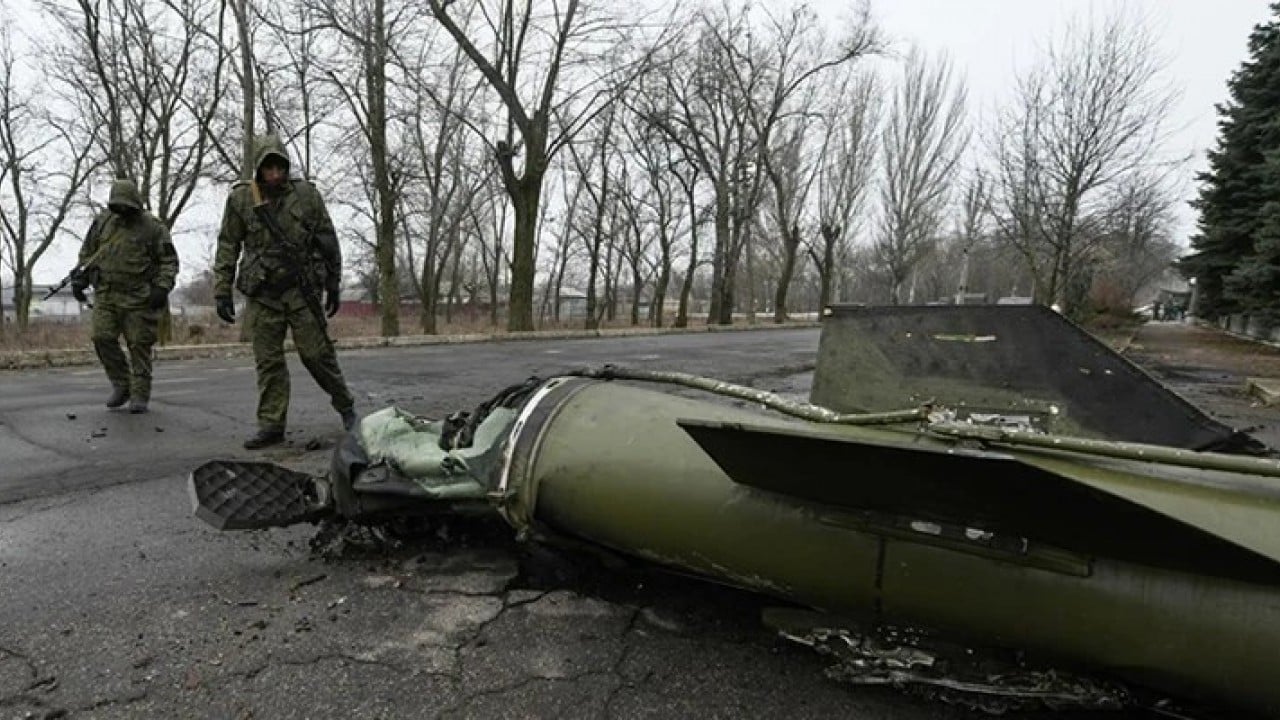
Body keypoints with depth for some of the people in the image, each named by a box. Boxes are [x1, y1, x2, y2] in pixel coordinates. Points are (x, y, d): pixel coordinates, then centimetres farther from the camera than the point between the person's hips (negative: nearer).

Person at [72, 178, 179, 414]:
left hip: (139, 297, -4)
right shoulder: (102, 221, 8)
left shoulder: (153, 227, -4)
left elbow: (169, 261, -4)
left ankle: (140, 395, 8)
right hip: (106, 294, 4)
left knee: (139, 345, -1)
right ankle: (121, 386, 12)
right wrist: (80, 278, 6)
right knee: (103, 338, -5)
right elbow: (87, 252, 18)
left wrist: (162, 287, -16)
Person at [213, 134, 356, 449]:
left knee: (317, 353, -1)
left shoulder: (307, 195, 0)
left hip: (302, 289, -1)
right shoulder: (240, 199, 2)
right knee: (268, 361, 3)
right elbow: (227, 247, 6)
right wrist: (222, 292, 1)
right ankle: (271, 425, 10)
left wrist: (333, 286, 6)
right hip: (262, 293, 1)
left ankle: (345, 405, 18)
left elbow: (328, 242, 6)